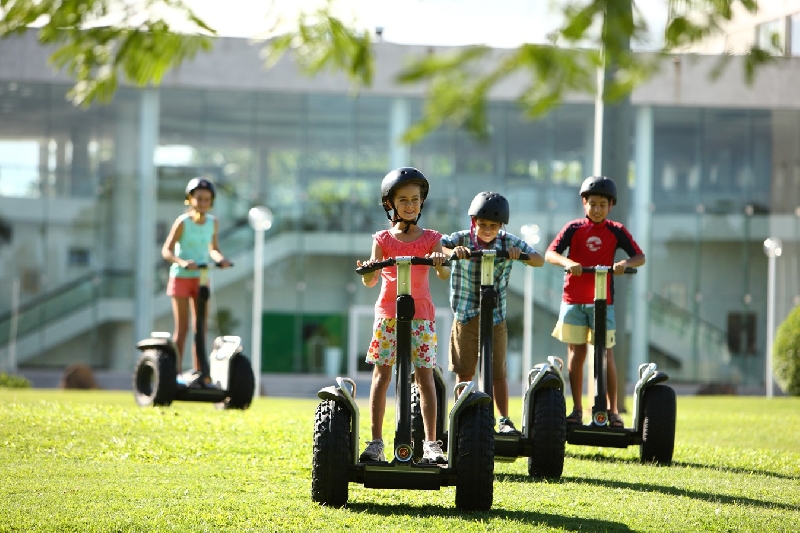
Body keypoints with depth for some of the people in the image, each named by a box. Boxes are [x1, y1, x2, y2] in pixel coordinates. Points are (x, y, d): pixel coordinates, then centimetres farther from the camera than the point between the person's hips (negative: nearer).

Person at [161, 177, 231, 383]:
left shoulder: (213, 222, 0)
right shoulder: (182, 222, -14)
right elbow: (166, 251, -16)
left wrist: (220, 259, -10)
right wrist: (183, 262, -33)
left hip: (201, 278, 4)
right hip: (181, 277, -4)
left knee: (201, 327, 3)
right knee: (182, 327, -4)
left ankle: (199, 372, 7)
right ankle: (176, 371, 0)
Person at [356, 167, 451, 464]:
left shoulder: (430, 239, 5)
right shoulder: (383, 239, 5)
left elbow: (444, 275, -11)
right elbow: (370, 281, -4)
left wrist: (440, 263, -33)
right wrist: (367, 272, -27)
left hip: (421, 314, 0)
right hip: (388, 312, 0)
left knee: (425, 375, -3)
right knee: (381, 375, -2)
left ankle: (431, 443, 0)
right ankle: (376, 443, 3)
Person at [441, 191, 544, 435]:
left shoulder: (509, 242, -4)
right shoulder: (462, 239, -8)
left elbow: (539, 260, -5)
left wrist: (520, 255, -25)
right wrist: (451, 251, -41)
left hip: (496, 318, 0)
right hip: (466, 317, 0)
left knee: (498, 373, 0)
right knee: (464, 373, 7)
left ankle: (504, 420, 7)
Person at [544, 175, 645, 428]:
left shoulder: (616, 231, 3)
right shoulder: (574, 229, 2)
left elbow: (640, 257, -1)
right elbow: (550, 253, -7)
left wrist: (625, 263, -22)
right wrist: (568, 262, -27)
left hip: (602, 300, 0)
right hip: (573, 300, 1)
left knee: (606, 353, -2)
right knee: (576, 352, 3)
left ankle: (613, 410, 3)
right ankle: (577, 409, 10)